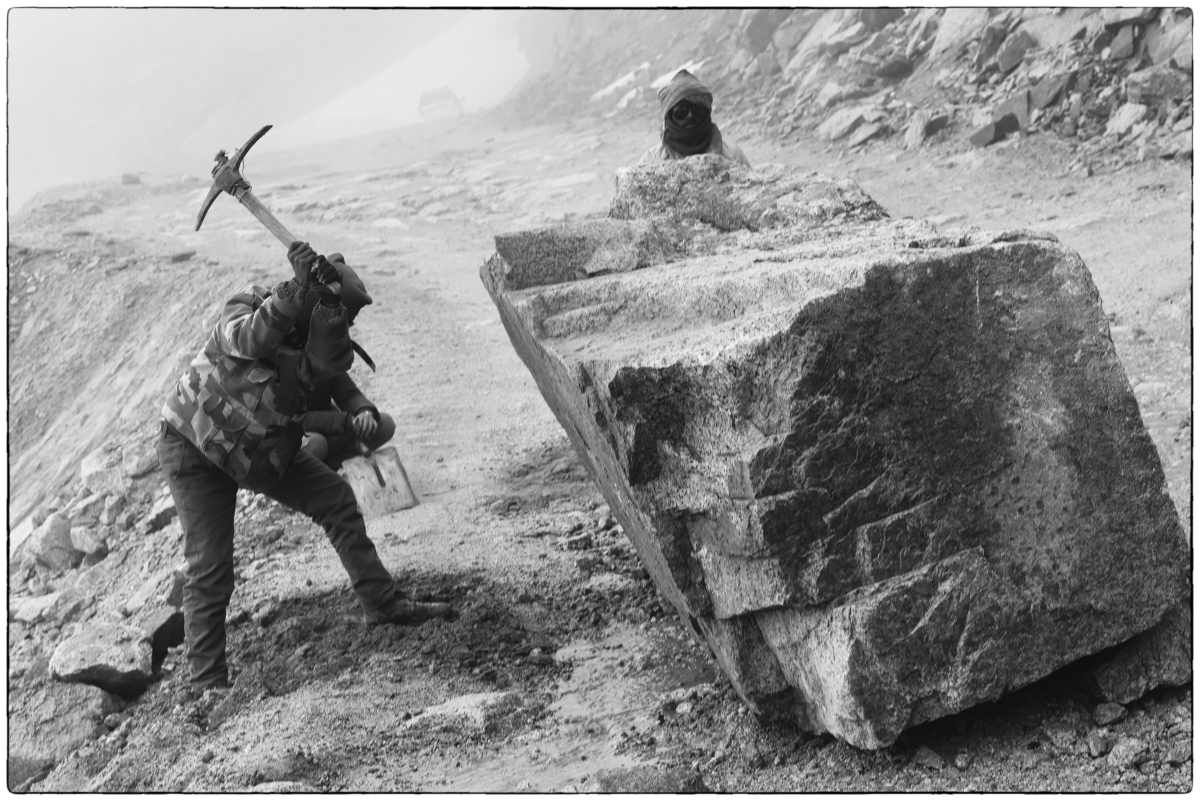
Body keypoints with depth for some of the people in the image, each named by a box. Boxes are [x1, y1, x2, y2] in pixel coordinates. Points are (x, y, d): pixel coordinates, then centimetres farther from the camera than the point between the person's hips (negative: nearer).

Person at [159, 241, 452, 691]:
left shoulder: (318, 338, -7)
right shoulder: (244, 311, -21)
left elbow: (330, 365, -30)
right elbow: (249, 339, -44)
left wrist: (329, 303, -44)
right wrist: (300, 290, -56)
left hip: (263, 449, 6)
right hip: (196, 447, -6)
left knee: (336, 498, 0)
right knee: (210, 569, -9)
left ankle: (383, 604, 10)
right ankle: (206, 683, 1)